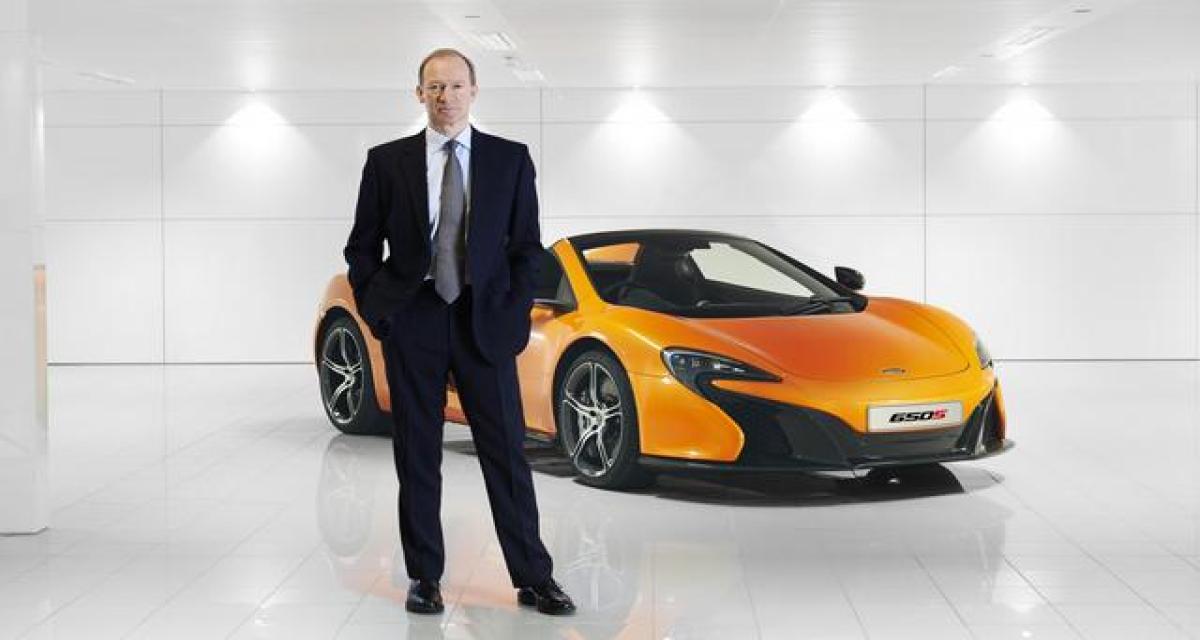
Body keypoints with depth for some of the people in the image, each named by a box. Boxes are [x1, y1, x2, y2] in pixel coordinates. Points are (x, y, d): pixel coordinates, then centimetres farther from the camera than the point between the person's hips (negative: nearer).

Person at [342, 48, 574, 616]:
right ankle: (424, 577, 15)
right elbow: (362, 246, 9)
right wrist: (375, 310, 0)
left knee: (507, 453, 0)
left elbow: (527, 246, 7)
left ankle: (532, 579, 7)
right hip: (412, 320, 0)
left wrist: (513, 313, -3)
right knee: (417, 455, 5)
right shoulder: (386, 161, 5)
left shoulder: (510, 159, 5)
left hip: (485, 321, 0)